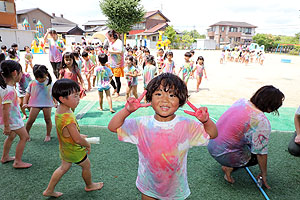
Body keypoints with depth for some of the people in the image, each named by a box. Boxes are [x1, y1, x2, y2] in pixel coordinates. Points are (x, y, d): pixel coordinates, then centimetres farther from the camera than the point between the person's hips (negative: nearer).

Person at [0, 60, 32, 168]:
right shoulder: (9, 90, -29)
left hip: (11, 117, 10)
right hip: (11, 119, -10)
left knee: (11, 136, 28)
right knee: (24, 137, 3)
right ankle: (17, 162, 11)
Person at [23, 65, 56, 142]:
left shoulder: (49, 83, 0)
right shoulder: (32, 83, 0)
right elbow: (27, 94, 6)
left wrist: (56, 103, -1)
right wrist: (25, 103, -6)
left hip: (47, 104, 0)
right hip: (35, 104, 1)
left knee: (48, 119, 4)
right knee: (30, 120, 1)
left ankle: (48, 135, 19)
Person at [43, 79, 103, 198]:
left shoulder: (58, 111, -8)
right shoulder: (69, 118, -38)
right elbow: (78, 140, -31)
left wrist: (79, 135, 14)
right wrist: (88, 145, -13)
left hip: (64, 148, 8)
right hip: (74, 151, -8)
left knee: (64, 167, 26)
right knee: (86, 165, 17)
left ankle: (49, 190, 38)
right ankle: (89, 186, 42)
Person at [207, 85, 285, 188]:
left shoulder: (241, 101, 0)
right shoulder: (262, 122, -22)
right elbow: (261, 153, -14)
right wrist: (264, 174, 4)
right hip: (224, 155, -7)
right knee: (260, 156, 14)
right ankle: (230, 167, -1)